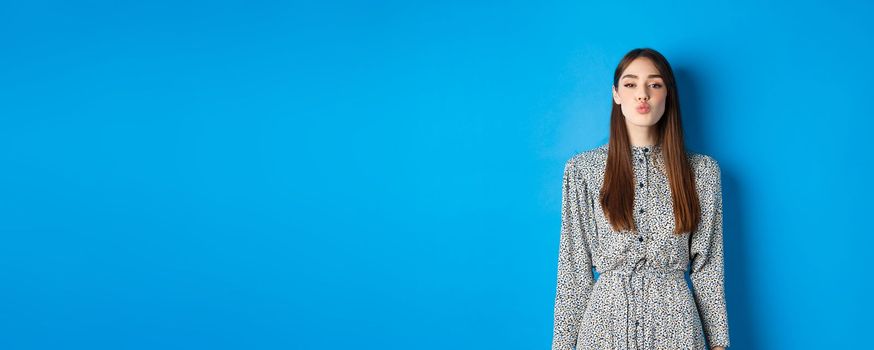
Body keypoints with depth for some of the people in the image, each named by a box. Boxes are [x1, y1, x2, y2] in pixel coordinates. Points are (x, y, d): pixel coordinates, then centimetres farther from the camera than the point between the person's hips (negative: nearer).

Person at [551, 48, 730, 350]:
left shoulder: (702, 170, 3)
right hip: (606, 318, 0)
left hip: (674, 321, 1)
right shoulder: (582, 168, 0)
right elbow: (574, 265, 0)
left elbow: (707, 264, 4)